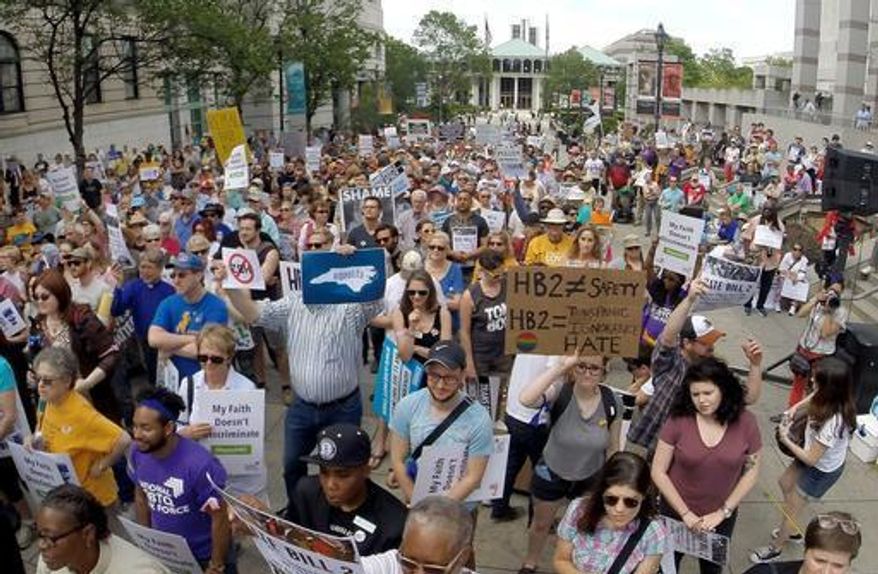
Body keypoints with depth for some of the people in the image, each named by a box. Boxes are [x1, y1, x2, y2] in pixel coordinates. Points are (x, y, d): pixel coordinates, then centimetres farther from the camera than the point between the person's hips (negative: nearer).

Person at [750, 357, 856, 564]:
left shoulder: (832, 423, -43)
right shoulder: (831, 399, -21)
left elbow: (810, 459, -28)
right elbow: (814, 397, 7)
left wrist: (786, 439, -16)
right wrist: (796, 408, -9)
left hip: (822, 472, -8)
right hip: (816, 457, 8)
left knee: (791, 509, 13)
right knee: (784, 484, 30)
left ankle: (775, 549, 40)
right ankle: (792, 530, 53)